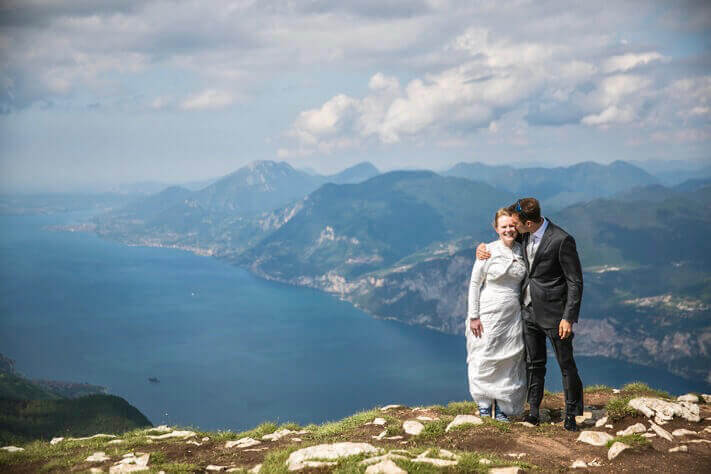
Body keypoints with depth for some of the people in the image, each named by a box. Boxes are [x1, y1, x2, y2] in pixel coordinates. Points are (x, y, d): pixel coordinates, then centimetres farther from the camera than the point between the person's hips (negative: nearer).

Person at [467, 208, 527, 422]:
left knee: (509, 360, 6)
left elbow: (523, 283, 14)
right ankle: (484, 402, 21)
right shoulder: (488, 251, -8)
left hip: (513, 315, 4)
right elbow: (474, 284, -6)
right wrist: (473, 316, -9)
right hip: (489, 314, -4)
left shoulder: (522, 251, 4)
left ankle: (502, 407, 17)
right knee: (486, 359, 3)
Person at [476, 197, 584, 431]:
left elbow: (575, 282, -16)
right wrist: (483, 248, 4)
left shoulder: (561, 240, -20)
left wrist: (569, 317, -18)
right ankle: (534, 411, 25)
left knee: (566, 364, 6)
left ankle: (571, 414, 19)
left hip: (553, 312, -7)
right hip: (529, 310, 7)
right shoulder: (525, 235, 1)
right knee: (534, 363, 15)